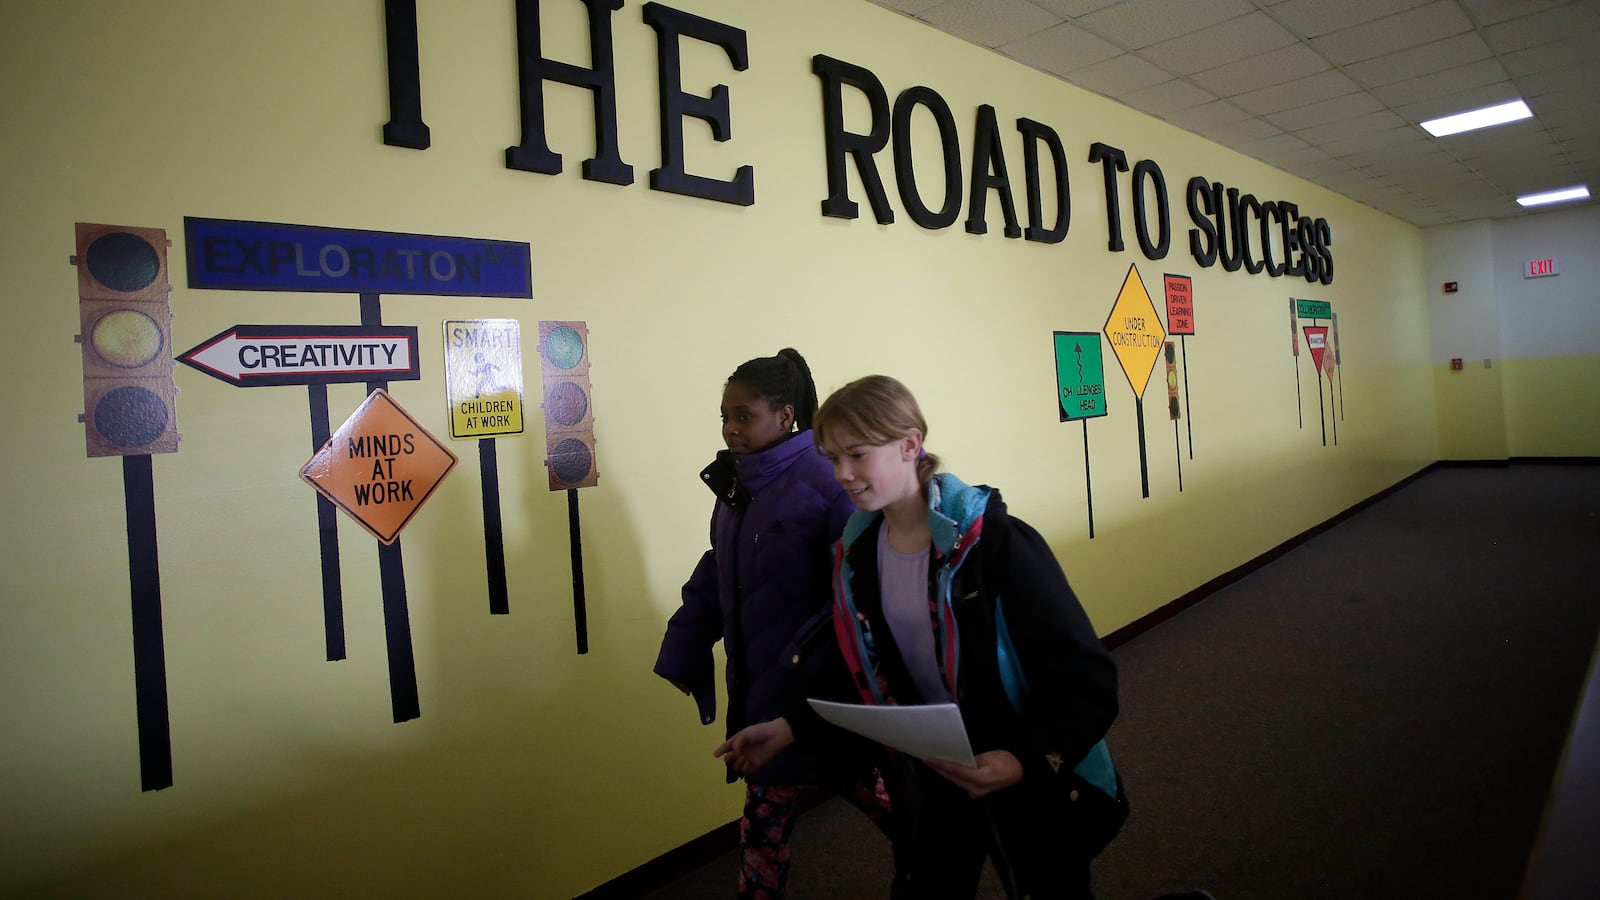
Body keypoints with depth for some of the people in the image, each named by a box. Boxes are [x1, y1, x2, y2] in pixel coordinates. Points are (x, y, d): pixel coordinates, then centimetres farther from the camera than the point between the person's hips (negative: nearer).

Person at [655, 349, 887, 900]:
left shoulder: (823, 479, -20)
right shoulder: (735, 486, 5)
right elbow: (712, 584, 11)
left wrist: (812, 653, -25)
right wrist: (680, 661, 11)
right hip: (763, 688, 7)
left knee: (893, 803, 15)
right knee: (764, 821, 19)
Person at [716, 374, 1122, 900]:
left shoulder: (995, 540, -23)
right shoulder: (856, 554, -4)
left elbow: (1083, 673, -23)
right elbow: (861, 675, 6)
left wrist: (1026, 759, -35)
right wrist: (789, 727, -6)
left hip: (1031, 783, -4)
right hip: (927, 777, 5)